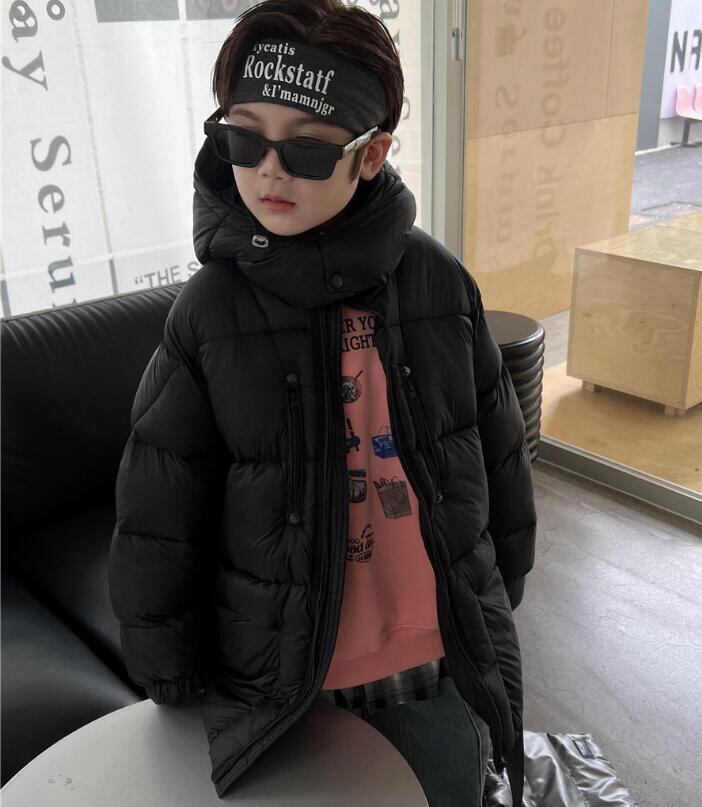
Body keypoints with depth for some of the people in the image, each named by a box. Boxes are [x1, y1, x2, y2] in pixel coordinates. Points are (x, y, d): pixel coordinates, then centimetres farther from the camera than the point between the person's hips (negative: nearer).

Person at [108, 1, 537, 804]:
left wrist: (500, 600, 10)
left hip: (443, 658, 2)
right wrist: (174, 685, 1)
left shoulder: (440, 281, -10)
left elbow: (500, 456, 1)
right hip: (283, 675, -1)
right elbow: (157, 527, -7)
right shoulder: (208, 309, -14)